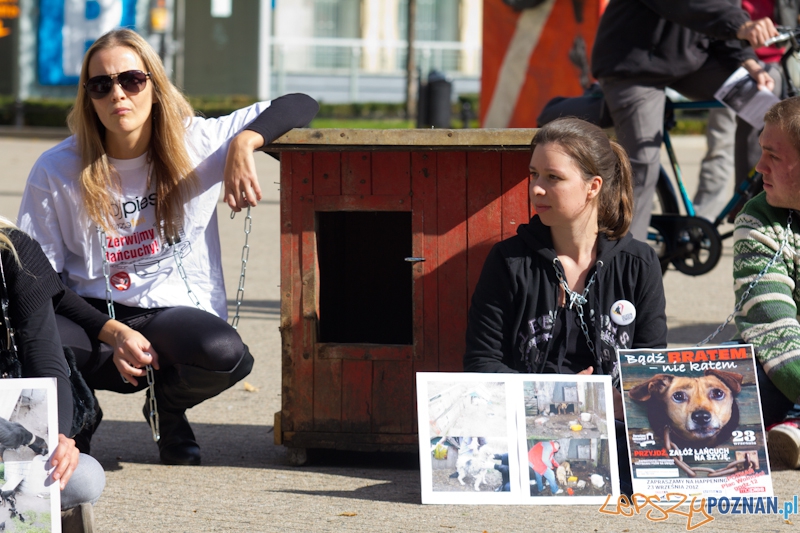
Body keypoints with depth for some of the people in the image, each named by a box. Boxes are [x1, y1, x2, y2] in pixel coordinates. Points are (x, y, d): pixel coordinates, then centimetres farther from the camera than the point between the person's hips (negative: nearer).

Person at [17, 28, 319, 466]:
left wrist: (244, 143, -20)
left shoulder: (196, 144, -3)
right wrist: (112, 334, -17)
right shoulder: (56, 171, -4)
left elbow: (299, 106, 0)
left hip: (174, 310, 0)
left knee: (224, 354, -36)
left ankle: (167, 407, 4)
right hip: (90, 315, 0)